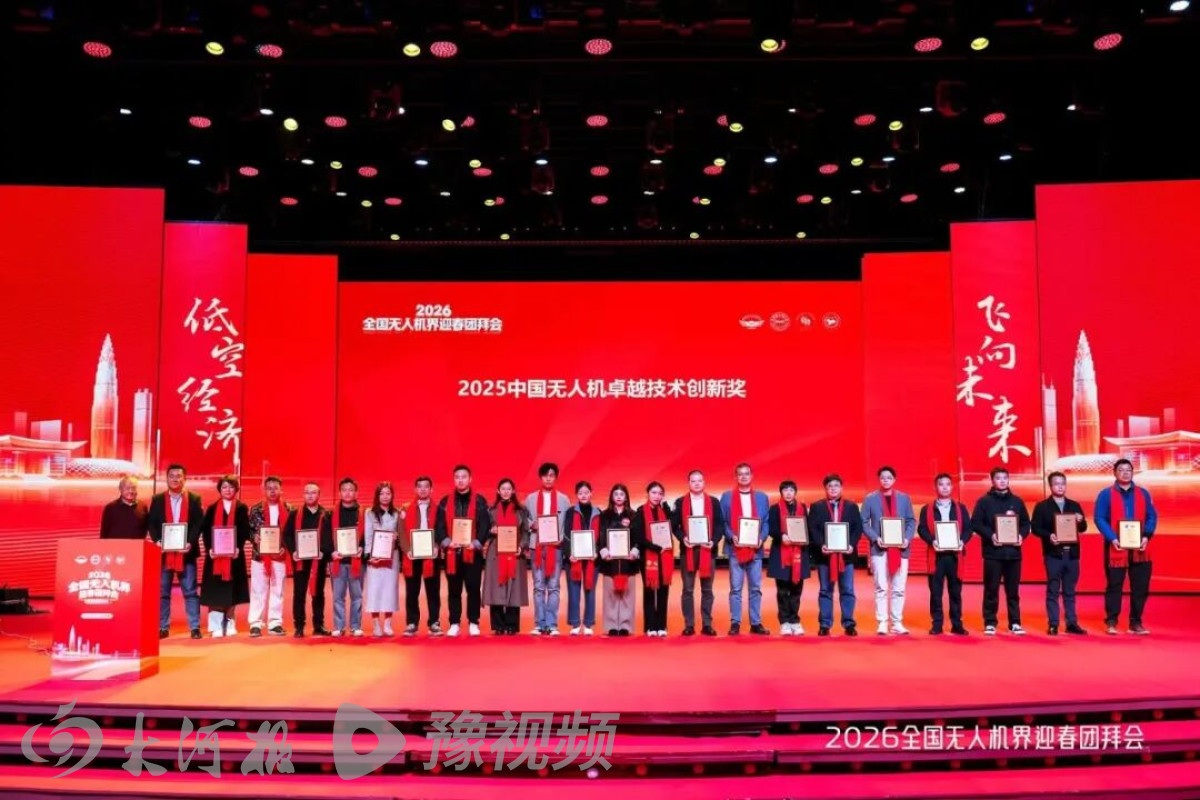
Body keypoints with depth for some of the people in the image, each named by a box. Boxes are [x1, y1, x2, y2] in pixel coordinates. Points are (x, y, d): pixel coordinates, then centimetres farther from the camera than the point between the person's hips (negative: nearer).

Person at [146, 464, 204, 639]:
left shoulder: (194, 499, 5)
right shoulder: (157, 499, 9)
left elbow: (198, 523, 0)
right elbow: (151, 523, 5)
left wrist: (191, 542, -14)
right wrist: (157, 541, -12)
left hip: (186, 552, -1)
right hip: (164, 552, 1)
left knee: (190, 591, 0)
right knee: (162, 592, 5)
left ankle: (195, 627, 2)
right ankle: (162, 627, 12)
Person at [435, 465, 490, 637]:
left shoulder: (480, 501, 4)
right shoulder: (445, 502, 10)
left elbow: (485, 525, -2)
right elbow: (439, 526, 4)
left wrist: (476, 543, -16)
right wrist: (446, 542, -13)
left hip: (473, 552, -1)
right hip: (452, 552, 2)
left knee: (473, 589, 1)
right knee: (454, 590, 6)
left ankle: (473, 623, 10)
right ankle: (454, 624, 12)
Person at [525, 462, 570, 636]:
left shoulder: (563, 499, 9)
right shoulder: (530, 499, 10)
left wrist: (563, 540, -8)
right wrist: (532, 525, -11)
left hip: (556, 547, 0)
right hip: (537, 546, 0)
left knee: (553, 587, -1)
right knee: (539, 587, 1)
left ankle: (552, 624, 1)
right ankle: (539, 624, 4)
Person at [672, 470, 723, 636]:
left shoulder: (714, 502, 8)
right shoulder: (680, 502, 6)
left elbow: (720, 524, 4)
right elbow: (675, 525, 3)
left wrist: (714, 541, -11)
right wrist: (683, 538, -14)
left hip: (707, 549, 1)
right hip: (688, 550, -1)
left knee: (707, 589, 5)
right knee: (688, 589, 2)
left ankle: (707, 624, 10)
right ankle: (689, 625, 6)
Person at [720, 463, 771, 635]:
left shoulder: (762, 497, 11)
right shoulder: (726, 497, 6)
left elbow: (766, 522, 9)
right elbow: (722, 522, 2)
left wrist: (761, 538, -8)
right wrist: (731, 537, -13)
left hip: (755, 549, 2)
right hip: (735, 549, -2)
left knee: (756, 588, 5)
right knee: (735, 588, 0)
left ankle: (756, 623, 11)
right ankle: (735, 623, 5)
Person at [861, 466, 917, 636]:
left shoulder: (904, 498, 11)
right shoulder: (870, 499, 4)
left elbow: (911, 521, 9)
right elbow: (864, 522, 1)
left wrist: (907, 538, -8)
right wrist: (875, 538, -13)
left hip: (900, 549, 2)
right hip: (879, 549, -2)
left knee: (899, 589, 4)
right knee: (881, 588, -3)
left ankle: (897, 623, 11)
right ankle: (882, 623, 1)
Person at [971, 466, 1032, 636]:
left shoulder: (1017, 501, 13)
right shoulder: (984, 501, 2)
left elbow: (1026, 523, 15)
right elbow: (975, 523, -4)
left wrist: (1021, 535, -4)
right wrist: (990, 535, -17)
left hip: (1013, 551, 3)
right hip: (993, 552, -3)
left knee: (1013, 590, 6)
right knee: (991, 589, 0)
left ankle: (1015, 623, 13)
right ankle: (990, 623, 6)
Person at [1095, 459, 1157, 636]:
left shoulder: (1143, 494, 11)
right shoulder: (1106, 494, 0)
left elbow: (1152, 517, 8)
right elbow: (1099, 519, -5)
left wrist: (1146, 536, -8)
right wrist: (1112, 539, -18)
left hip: (1140, 549, 3)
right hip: (1116, 548, -3)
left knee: (1140, 586, 4)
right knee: (1114, 586, 2)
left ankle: (1135, 623, 14)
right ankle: (1111, 622, 9)